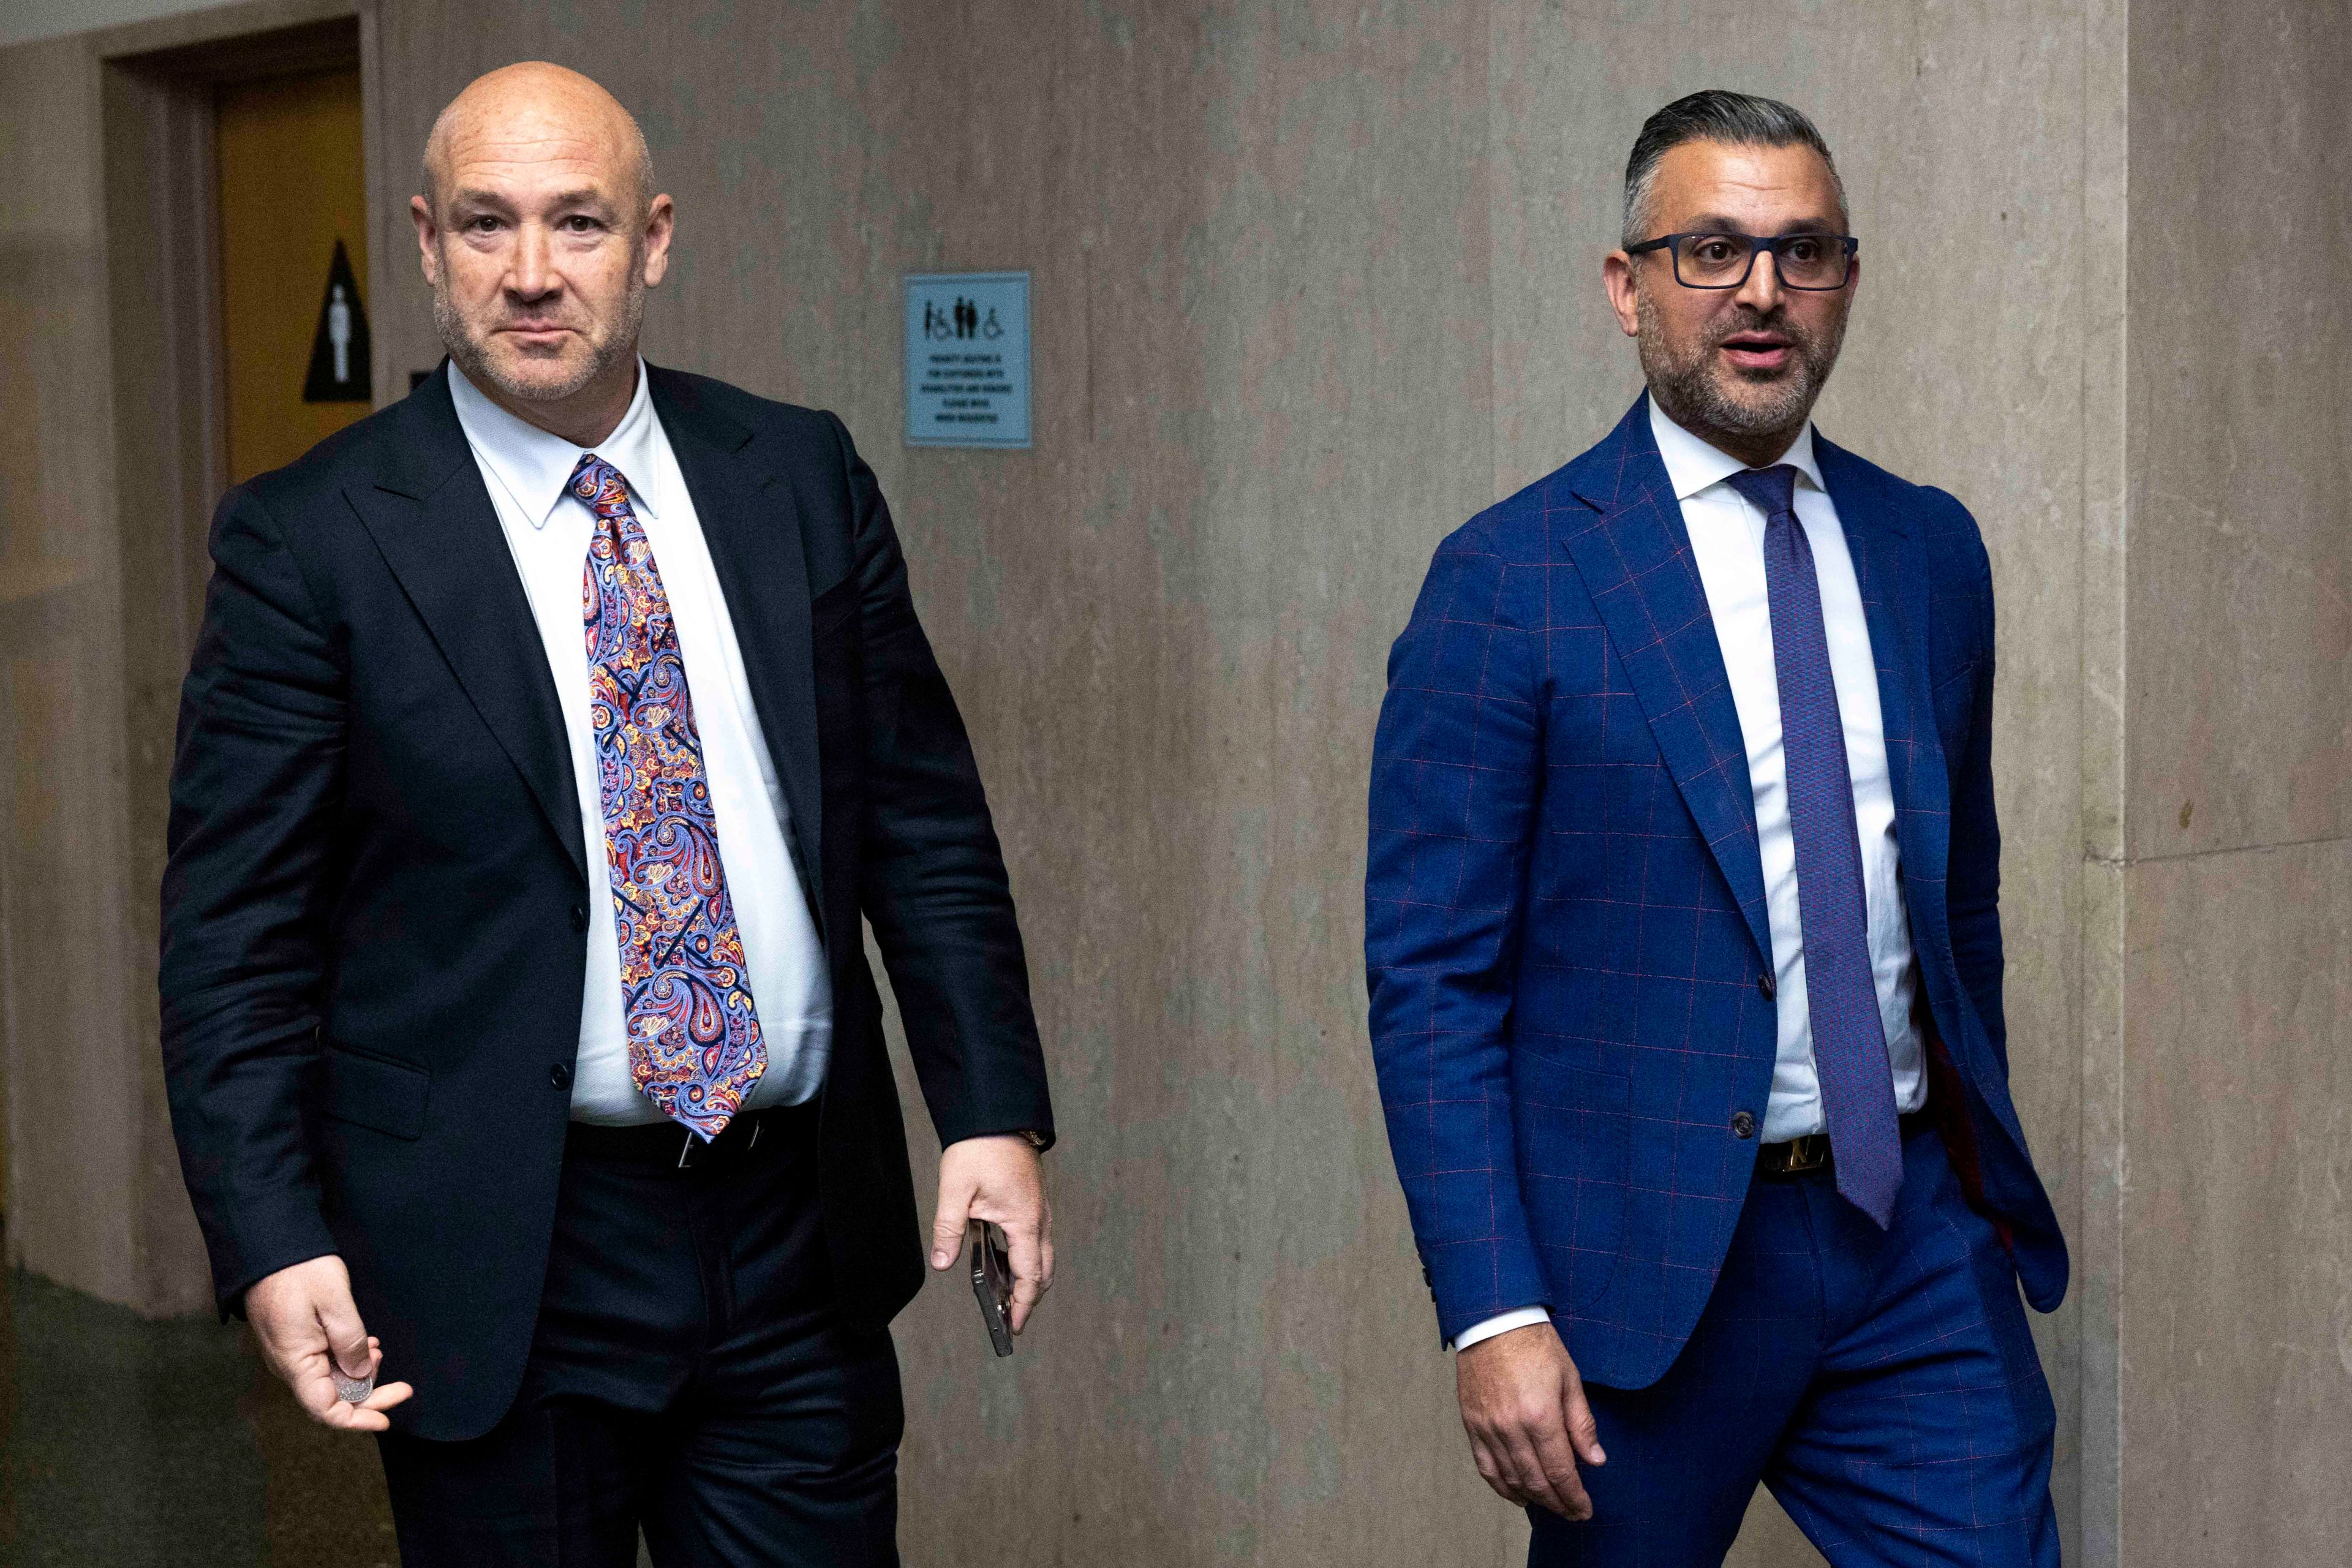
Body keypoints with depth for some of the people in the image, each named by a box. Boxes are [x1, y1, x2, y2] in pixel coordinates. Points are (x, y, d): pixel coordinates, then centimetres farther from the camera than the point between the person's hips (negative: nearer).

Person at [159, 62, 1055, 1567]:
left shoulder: (803, 480, 5)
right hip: (498, 1260, -3)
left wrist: (995, 1109, 0)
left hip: (800, 1234, 3)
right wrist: (274, 1244, -13)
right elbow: (236, 930, -6)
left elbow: (926, 820, 8)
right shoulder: (315, 539, -5)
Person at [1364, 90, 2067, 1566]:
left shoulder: (1932, 548, 8)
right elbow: (1430, 983, -10)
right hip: (1648, 1254, -4)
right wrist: (1493, 1315, -15)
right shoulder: (1510, 580, -8)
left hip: (1917, 1235, 4)